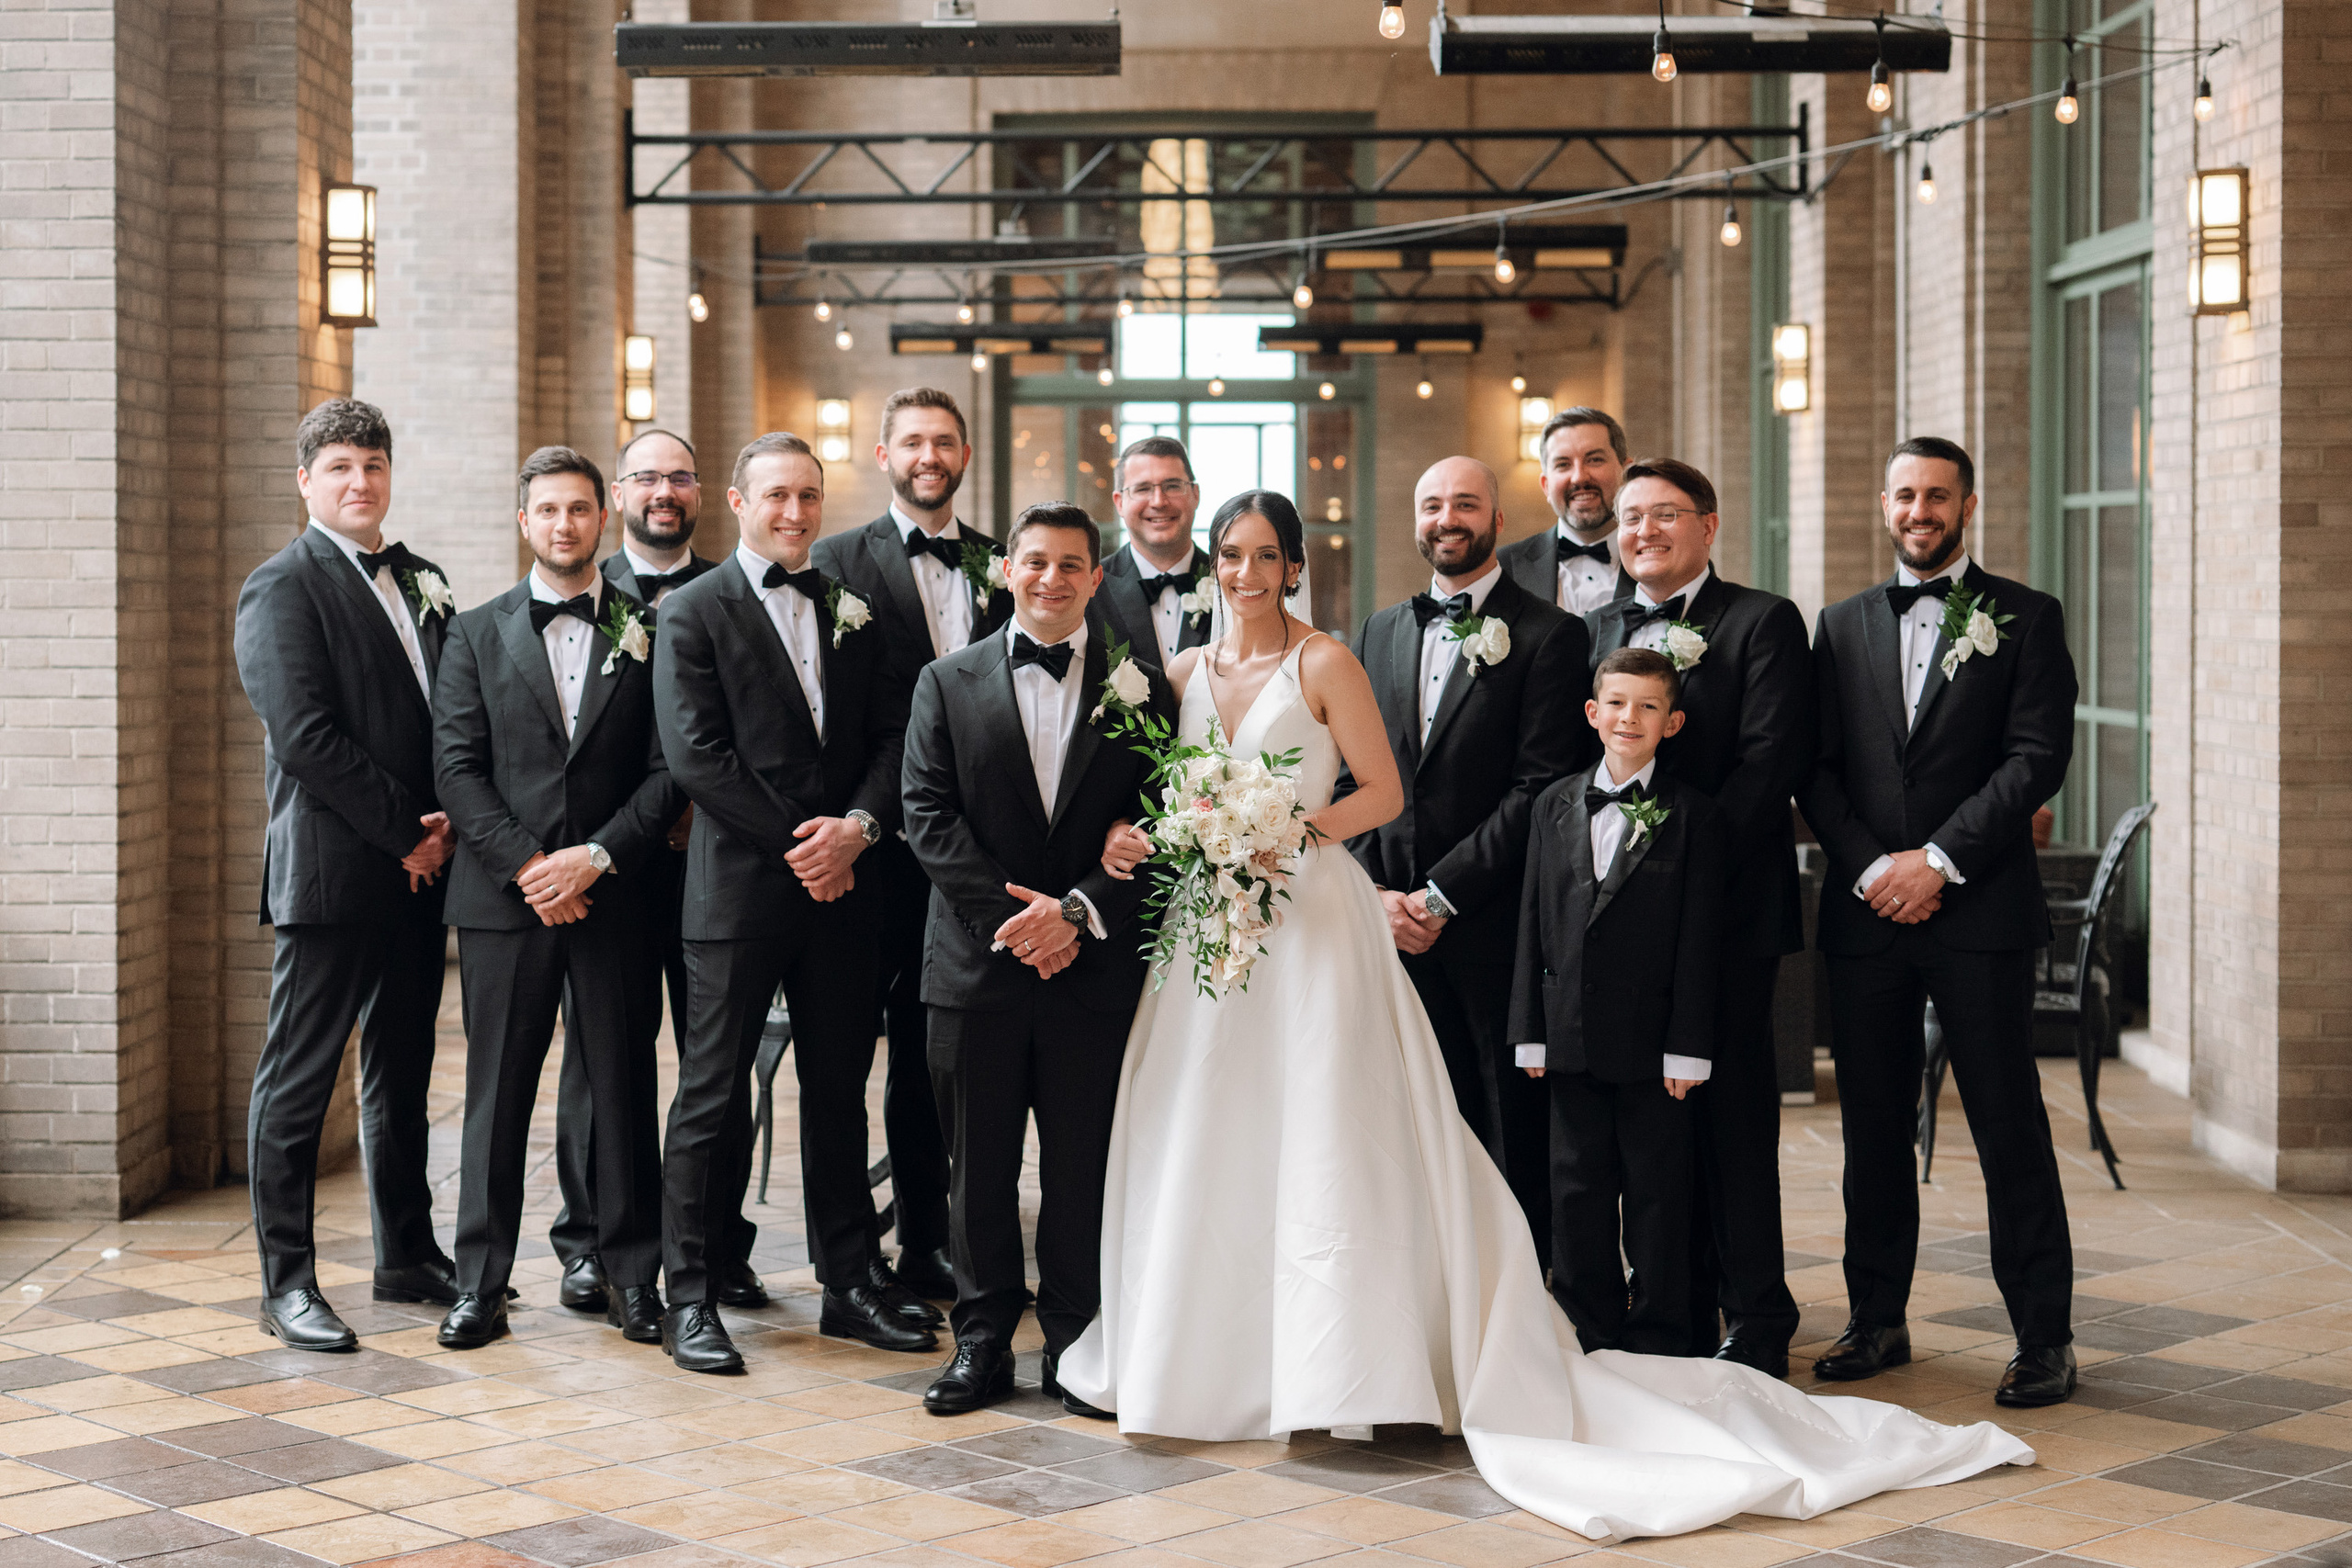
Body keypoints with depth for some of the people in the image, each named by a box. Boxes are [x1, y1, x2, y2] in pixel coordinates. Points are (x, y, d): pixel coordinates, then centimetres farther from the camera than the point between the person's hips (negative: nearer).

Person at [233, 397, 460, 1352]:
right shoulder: (282, 587, -5)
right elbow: (304, 735, -15)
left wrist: (449, 823, -2)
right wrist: (404, 832, -14)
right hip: (329, 870, -7)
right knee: (298, 1077, -2)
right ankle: (287, 1281, 4)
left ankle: (408, 1256, 24)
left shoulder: (422, 584, 16)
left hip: (419, 870, 7)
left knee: (402, 1074, 15)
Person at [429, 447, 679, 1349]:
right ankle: (480, 1283, 10)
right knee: (497, 1091, 3)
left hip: (615, 898, 0)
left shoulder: (649, 633, 8)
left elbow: (669, 769, 1)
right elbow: (457, 768, 1)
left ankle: (632, 1279, 13)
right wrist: (525, 865, -10)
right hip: (504, 898, 0)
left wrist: (596, 855, -11)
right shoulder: (477, 634, 9)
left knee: (623, 1089, 4)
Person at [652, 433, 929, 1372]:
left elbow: (894, 733, 8)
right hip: (739, 889, -5)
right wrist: (796, 840, -13)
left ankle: (849, 1284, 20)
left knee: (840, 1090, 11)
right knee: (714, 1096, 1)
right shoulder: (694, 614, -2)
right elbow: (695, 755, -11)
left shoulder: (851, 609, 12)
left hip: (840, 888, 5)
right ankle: (690, 1296, 9)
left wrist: (858, 826, -10)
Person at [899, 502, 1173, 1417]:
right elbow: (928, 817, -2)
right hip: (978, 966, 1)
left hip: (1094, 967, 0)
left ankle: (1075, 1347, 17)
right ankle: (982, 1343, 17)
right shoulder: (947, 684, 6)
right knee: (980, 1169, 7)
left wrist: (1077, 910, -14)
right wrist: (1011, 917, -13)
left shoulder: (1139, 686, 4)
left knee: (1083, 1168, 6)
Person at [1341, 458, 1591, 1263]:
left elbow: (1540, 788, -10)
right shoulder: (1378, 635, 15)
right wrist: (1375, 891, -1)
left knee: (1515, 1126, 1)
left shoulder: (1548, 635, -3)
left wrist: (1442, 895, -13)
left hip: (1496, 924, -4)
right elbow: (1350, 780, 13)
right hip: (1396, 924, 5)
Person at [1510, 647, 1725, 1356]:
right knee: (1578, 1185, 9)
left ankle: (1658, 1339, 14)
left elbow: (1698, 941, -6)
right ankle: (1591, 1331, 20)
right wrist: (1532, 1030, 3)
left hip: (1651, 1040, -4)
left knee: (1657, 1187, 5)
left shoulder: (1691, 815, -3)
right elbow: (1533, 922, 8)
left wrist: (1687, 1048, -11)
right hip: (1571, 1032, 4)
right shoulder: (1556, 805, 8)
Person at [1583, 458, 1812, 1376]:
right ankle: (1678, 1318, 17)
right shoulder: (1596, 629, 16)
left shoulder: (1762, 622, -1)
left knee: (1734, 1113, -2)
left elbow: (1772, 760, -10)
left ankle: (1756, 1325, 6)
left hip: (1728, 907, -5)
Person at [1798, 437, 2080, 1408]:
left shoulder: (2026, 618, 4)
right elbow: (1816, 770, 8)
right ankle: (1878, 1320, 19)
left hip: (1980, 910, -3)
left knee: (2009, 1126, -2)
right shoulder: (1843, 626, 14)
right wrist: (1871, 867, -7)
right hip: (1864, 916, 3)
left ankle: (2044, 1337, 5)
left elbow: (2039, 755, -6)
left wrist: (1940, 859, -13)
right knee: (1873, 1127, 8)